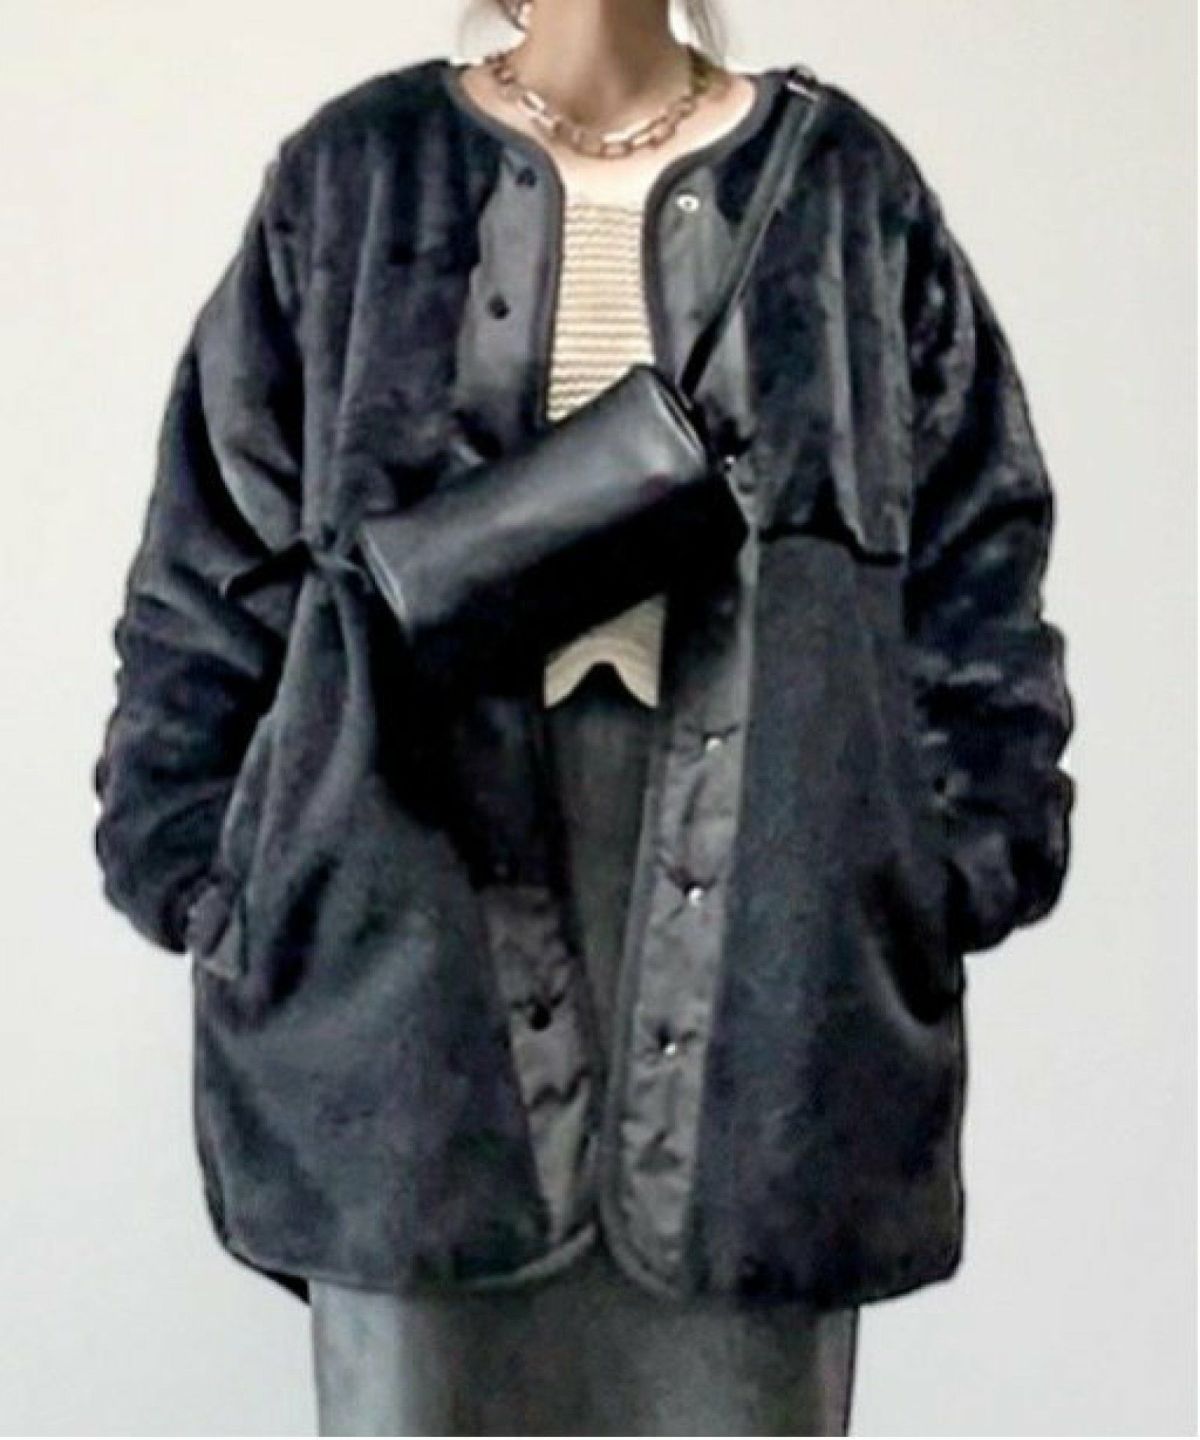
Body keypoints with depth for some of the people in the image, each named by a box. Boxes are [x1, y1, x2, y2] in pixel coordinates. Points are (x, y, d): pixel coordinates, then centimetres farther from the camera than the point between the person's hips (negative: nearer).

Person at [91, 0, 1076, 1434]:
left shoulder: (847, 186, 10)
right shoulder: (356, 176, 9)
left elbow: (972, 573, 8)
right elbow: (213, 563, 8)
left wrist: (958, 857, 0)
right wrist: (207, 871, 2)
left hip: (762, 926, 1)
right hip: (420, 916, 0)